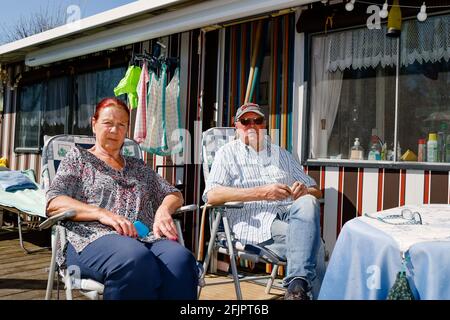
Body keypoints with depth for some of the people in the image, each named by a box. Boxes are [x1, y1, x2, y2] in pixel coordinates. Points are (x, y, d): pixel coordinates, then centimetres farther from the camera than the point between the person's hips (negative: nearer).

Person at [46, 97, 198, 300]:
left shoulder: (138, 167, 31)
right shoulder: (78, 157, 19)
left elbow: (174, 194, 26)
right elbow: (54, 203, 4)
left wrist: (163, 210, 0)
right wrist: (101, 213, -13)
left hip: (144, 237, 4)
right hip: (93, 237, -3)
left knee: (180, 259, -34)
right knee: (136, 259, -41)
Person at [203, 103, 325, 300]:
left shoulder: (281, 154, 28)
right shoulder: (228, 153, 14)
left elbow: (316, 192, 27)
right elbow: (212, 195, -5)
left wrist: (305, 191, -1)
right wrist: (261, 192, -14)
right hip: (256, 222, -4)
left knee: (308, 203, -33)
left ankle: (297, 287, -39)